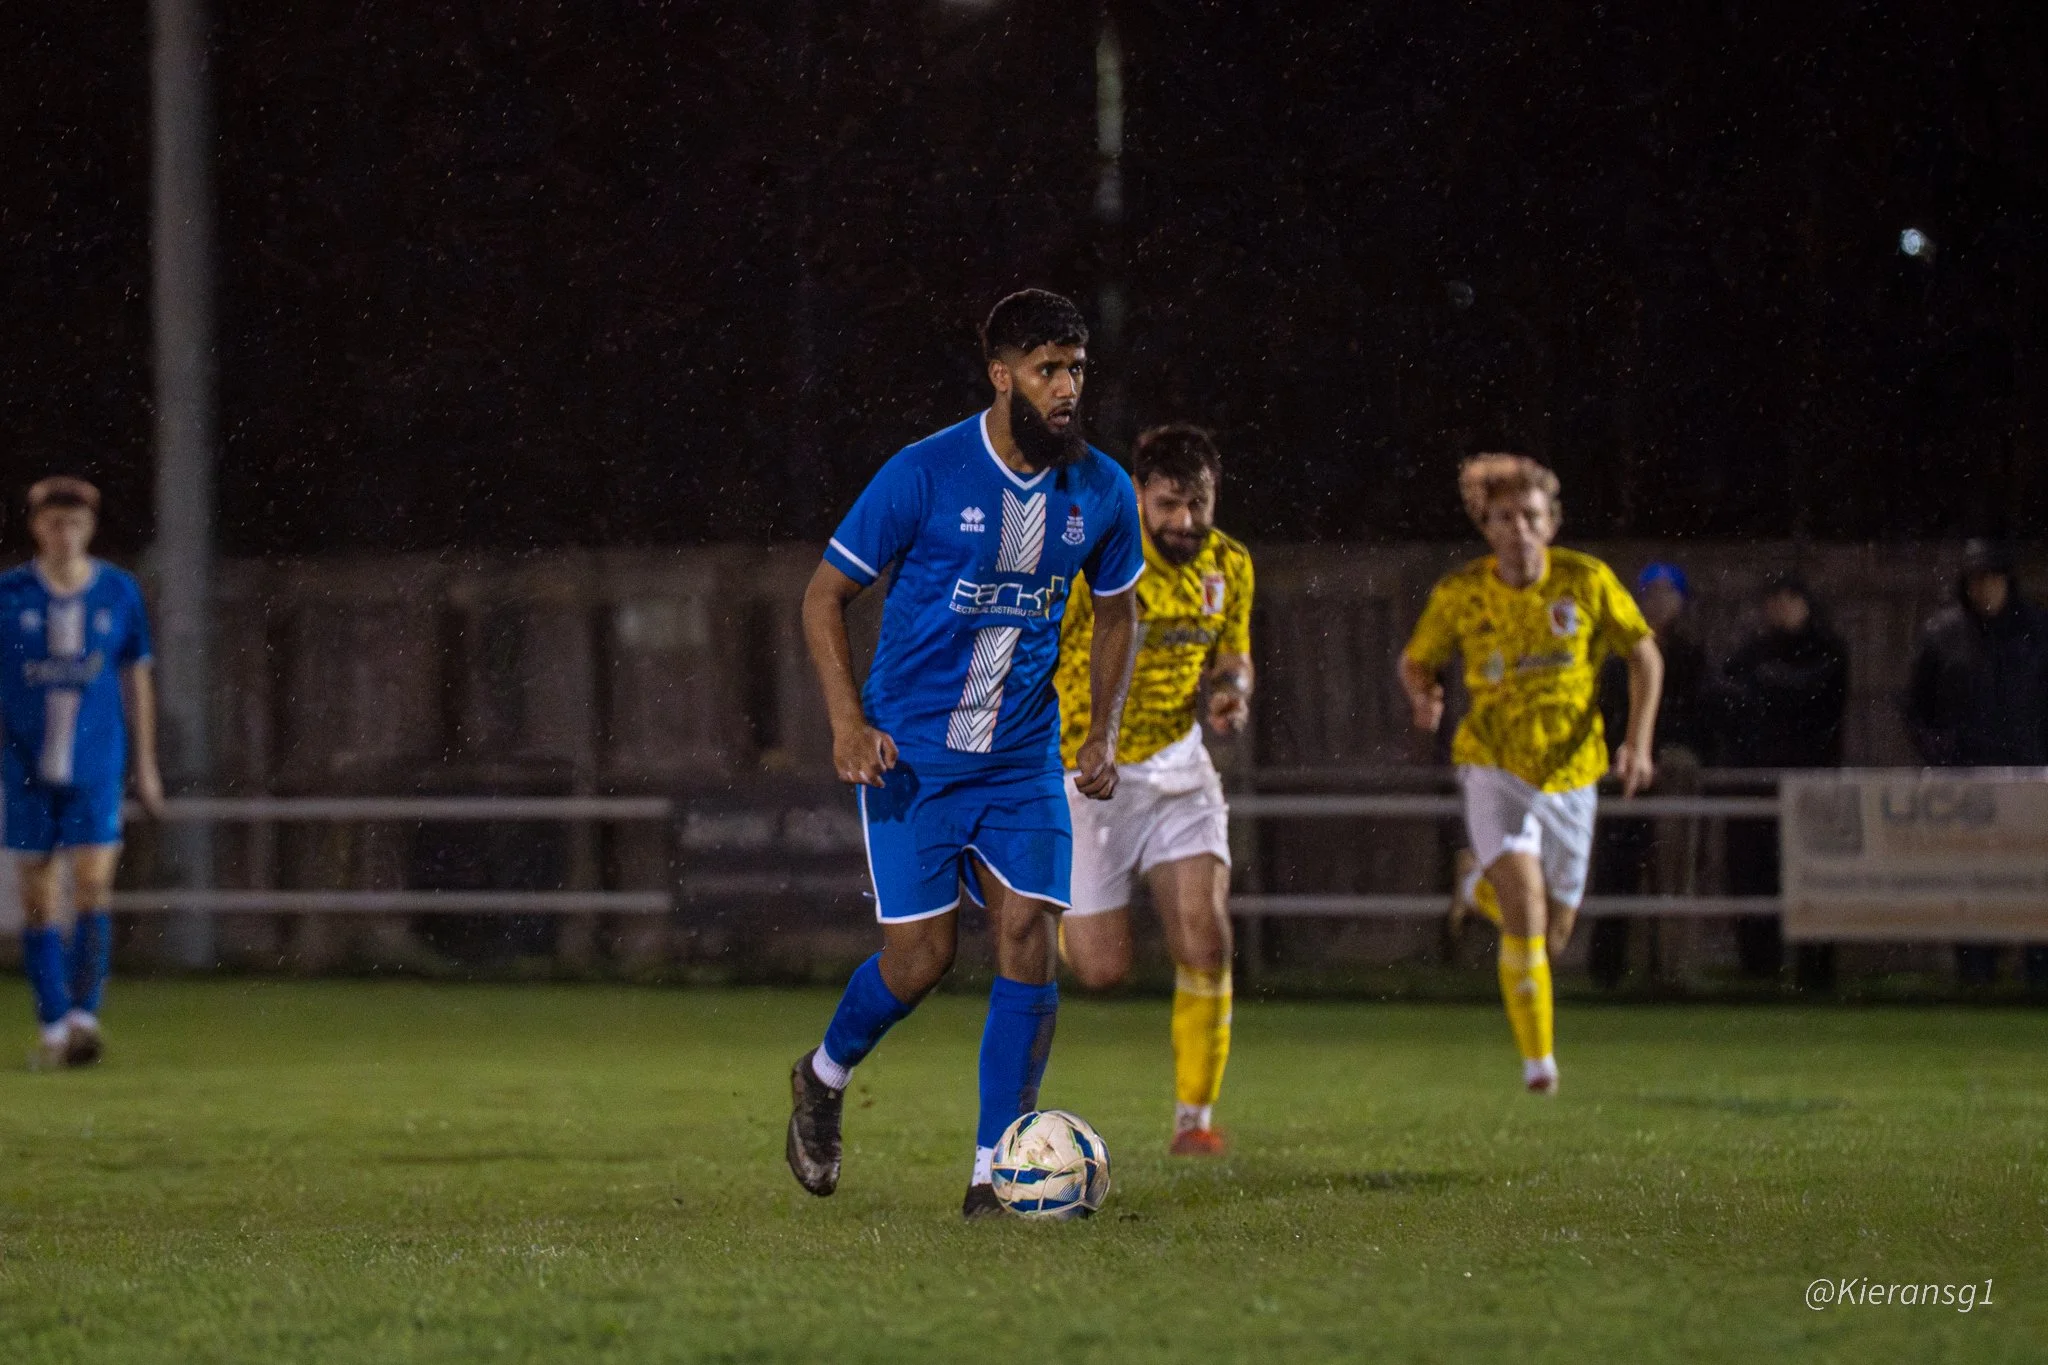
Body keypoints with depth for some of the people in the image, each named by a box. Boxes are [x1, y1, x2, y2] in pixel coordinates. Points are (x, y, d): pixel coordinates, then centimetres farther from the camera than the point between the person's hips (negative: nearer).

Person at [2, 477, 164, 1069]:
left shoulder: (119, 593, 3)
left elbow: (136, 680, 12)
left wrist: (146, 764, 13)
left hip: (97, 769, 0)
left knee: (92, 888, -11)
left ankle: (83, 1015, -10)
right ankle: (53, 1026, 9)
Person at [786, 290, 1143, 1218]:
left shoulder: (1100, 491, 0)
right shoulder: (925, 475, -13)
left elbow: (1115, 613, 18)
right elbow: (826, 595, -5)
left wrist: (1102, 735, 6)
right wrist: (847, 721, -16)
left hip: (1023, 757, 4)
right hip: (912, 752, -4)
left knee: (1028, 939, -9)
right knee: (921, 954, -6)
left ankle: (994, 1175, -3)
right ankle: (825, 1079, 26)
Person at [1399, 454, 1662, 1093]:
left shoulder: (1587, 581, -8)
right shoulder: (1459, 594, -8)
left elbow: (1645, 657, 3)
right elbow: (1416, 660, 7)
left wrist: (1638, 741, -9)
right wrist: (1422, 698, -17)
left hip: (1570, 772, 2)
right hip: (1495, 769, -2)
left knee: (1550, 939, 12)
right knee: (1526, 914, -23)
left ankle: (1484, 884, 47)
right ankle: (1538, 1058, -11)